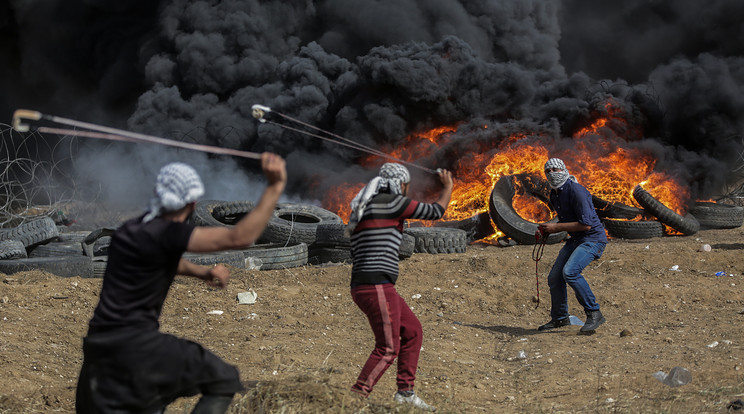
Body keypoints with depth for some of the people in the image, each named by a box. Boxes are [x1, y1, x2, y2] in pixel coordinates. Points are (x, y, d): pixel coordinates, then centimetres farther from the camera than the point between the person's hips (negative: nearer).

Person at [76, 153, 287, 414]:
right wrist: (275, 187, -20)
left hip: (98, 346, 8)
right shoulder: (167, 233, -13)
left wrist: (202, 272, 23)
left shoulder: (131, 229, 14)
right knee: (223, 381, 3)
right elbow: (239, 237, -21)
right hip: (136, 343, -8)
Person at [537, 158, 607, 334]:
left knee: (570, 272, -29)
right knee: (554, 278, 6)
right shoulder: (554, 195, 10)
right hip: (575, 240, 9)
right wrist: (548, 230, 5)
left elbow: (586, 224, -24)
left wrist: (556, 227, -17)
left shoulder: (576, 191, -19)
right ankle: (560, 318, 26)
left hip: (593, 239, -9)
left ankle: (594, 314, -20)